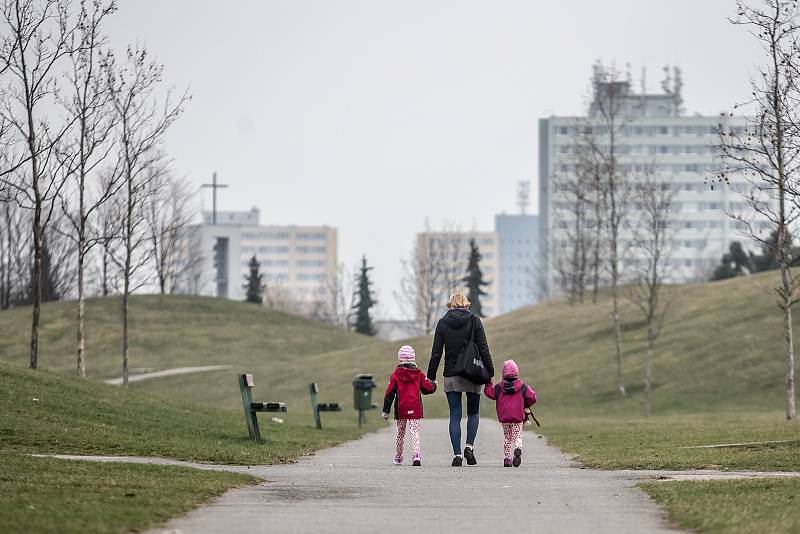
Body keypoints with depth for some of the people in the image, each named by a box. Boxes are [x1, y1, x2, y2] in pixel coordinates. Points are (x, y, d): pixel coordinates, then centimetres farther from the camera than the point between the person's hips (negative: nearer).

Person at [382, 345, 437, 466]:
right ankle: (417, 456, -25)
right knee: (415, 432, -5)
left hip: (401, 410, 1)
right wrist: (434, 385, 27)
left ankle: (398, 458, 28)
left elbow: (389, 393, 0)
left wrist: (385, 410, 4)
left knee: (400, 433, 16)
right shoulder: (418, 374, 0)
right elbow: (428, 388, 2)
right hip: (415, 410, -1)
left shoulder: (396, 374, 0)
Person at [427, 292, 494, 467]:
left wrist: (431, 377, 7)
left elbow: (436, 353, 0)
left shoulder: (442, 323, 2)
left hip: (451, 376, 1)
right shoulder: (474, 321, -1)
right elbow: (483, 350, -4)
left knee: (455, 416, 4)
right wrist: (490, 373, 2)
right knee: (473, 412, 14)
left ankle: (457, 454, -3)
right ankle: (469, 446, -5)